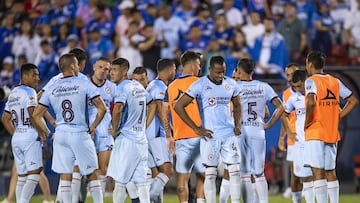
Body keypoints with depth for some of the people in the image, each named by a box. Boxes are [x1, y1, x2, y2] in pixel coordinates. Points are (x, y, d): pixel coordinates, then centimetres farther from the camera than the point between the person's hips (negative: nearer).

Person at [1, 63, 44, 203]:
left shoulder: (13, 94, 18)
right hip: (30, 137, -8)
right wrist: (41, 132, -11)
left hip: (16, 139, 8)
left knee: (21, 177, 9)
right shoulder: (29, 92, -8)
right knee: (34, 175, -10)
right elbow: (32, 114, -20)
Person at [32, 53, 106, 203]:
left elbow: (36, 115, 5)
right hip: (80, 134, -3)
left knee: (65, 175, 6)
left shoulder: (51, 89, 6)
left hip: (60, 135, 3)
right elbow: (102, 108, -9)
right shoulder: (84, 84, -5)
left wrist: (45, 132, 15)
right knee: (92, 174, 7)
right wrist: (93, 126, 3)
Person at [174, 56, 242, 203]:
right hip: (210, 135, -4)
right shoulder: (200, 85, -8)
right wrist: (196, 128, -8)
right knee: (210, 174, -2)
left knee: (235, 171, -1)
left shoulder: (231, 84, 7)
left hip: (229, 134, 4)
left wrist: (238, 125, 5)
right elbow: (178, 106, -8)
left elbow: (237, 106, 24)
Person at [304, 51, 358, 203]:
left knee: (318, 172, -8)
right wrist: (338, 117, 12)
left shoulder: (311, 81, -8)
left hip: (315, 133, -6)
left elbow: (311, 102, -27)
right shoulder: (335, 82, 11)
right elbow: (353, 101, 13)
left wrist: (307, 122, -13)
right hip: (332, 133, 6)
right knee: (330, 172, 13)